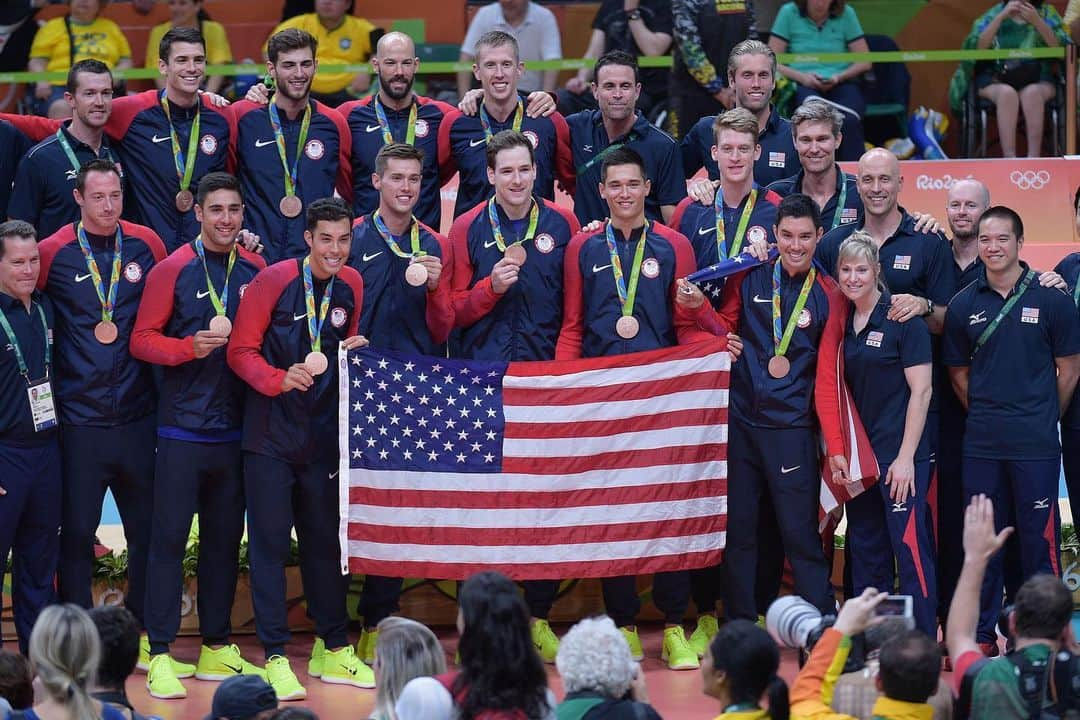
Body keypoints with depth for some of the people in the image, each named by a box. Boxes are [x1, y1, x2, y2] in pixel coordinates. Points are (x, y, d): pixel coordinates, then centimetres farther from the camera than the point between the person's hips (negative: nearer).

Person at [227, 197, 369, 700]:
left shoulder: (351, 286, 5)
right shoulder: (273, 282, -9)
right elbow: (241, 351, -8)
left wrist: (354, 351, -5)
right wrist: (280, 379, -24)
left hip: (324, 434, 4)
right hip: (271, 433, -4)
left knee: (325, 541, 10)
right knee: (270, 542, -1)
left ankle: (334, 651, 20)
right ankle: (275, 658, 4)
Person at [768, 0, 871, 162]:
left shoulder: (846, 14, 6)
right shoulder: (789, 13, 4)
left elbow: (864, 61, 8)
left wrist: (839, 77, -10)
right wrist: (801, 77, -15)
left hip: (841, 83, 1)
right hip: (805, 85, -1)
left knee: (849, 122, -35)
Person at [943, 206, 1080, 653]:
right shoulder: (964, 305, 5)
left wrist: (1043, 419, 7)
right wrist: (987, 415, 9)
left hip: (1036, 443, -3)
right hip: (981, 443, 3)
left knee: (1039, 537, 0)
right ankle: (982, 634, 17)